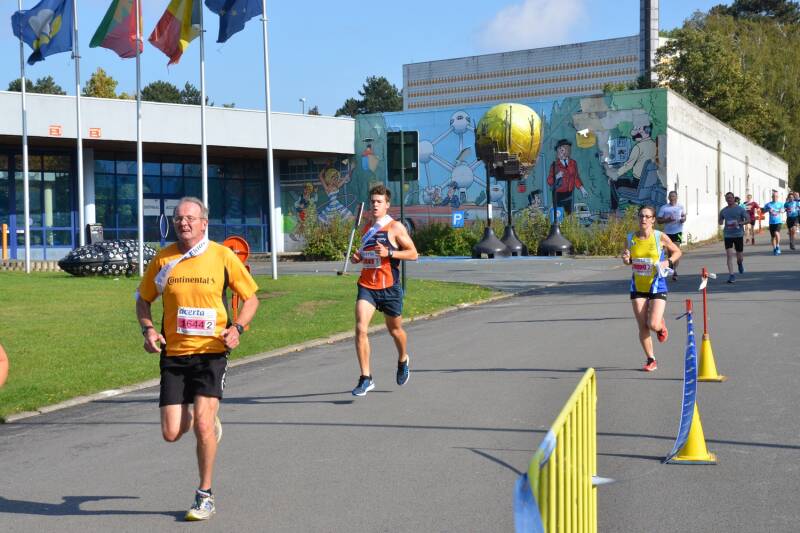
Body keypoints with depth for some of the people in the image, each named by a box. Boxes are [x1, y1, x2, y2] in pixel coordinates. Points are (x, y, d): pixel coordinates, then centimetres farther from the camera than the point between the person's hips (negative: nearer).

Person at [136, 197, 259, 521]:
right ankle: (208, 419, 35)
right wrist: (148, 329, -4)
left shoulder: (222, 256, -3)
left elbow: (251, 298, 6)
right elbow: (143, 300, 15)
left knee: (202, 425, -15)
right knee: (171, 434, -1)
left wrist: (237, 328, -11)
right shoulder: (163, 259, 2)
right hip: (173, 354, 3)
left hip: (211, 352, -3)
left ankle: (205, 496, 5)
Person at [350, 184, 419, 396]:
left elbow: (413, 253, -6)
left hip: (389, 287, -3)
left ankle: (403, 360, 46)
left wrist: (389, 253, -20)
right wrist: (358, 257, 4)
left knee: (395, 329, 14)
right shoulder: (366, 228, 11)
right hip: (367, 286, 3)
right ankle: (366, 378, -10)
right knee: (360, 328, -14)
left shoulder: (395, 227, -5)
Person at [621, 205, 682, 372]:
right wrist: (626, 259, -12)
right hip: (638, 287, 3)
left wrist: (668, 262, -14)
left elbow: (677, 251, 4)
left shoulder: (660, 237, -9)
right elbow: (627, 260, 11)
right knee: (642, 327, 1)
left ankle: (661, 324, 24)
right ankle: (651, 359, 18)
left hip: (657, 286, -3)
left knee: (653, 324, -14)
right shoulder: (631, 238, -1)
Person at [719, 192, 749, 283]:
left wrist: (739, 223, -18)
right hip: (727, 235, 1)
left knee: (739, 257, 7)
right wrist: (721, 222, -4)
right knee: (729, 255, -11)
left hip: (739, 234, -1)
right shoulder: (723, 211, 7)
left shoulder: (740, 209, -2)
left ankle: (740, 263, 44)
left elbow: (747, 220, -3)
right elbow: (720, 221, 19)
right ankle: (731, 275, -9)